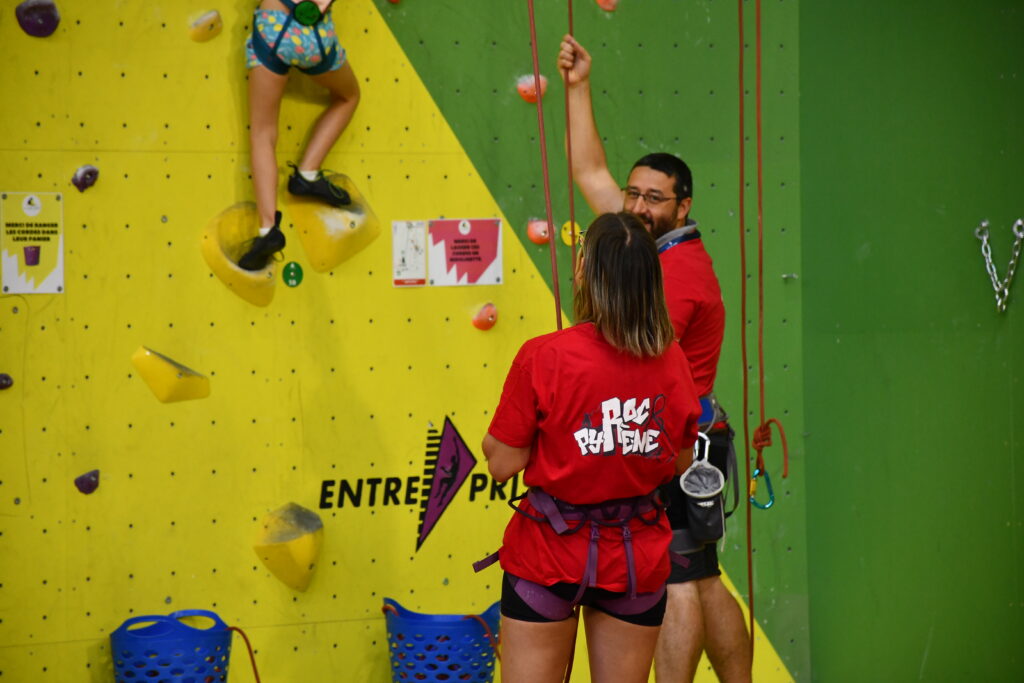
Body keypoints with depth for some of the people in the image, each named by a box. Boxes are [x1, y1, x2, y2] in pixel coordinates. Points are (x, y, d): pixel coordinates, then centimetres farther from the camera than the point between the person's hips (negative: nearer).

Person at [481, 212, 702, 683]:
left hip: (550, 553, -3)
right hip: (638, 557, 3)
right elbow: (680, 464, 7)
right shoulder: (672, 361, -4)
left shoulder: (542, 357, -17)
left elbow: (502, 464, -12)